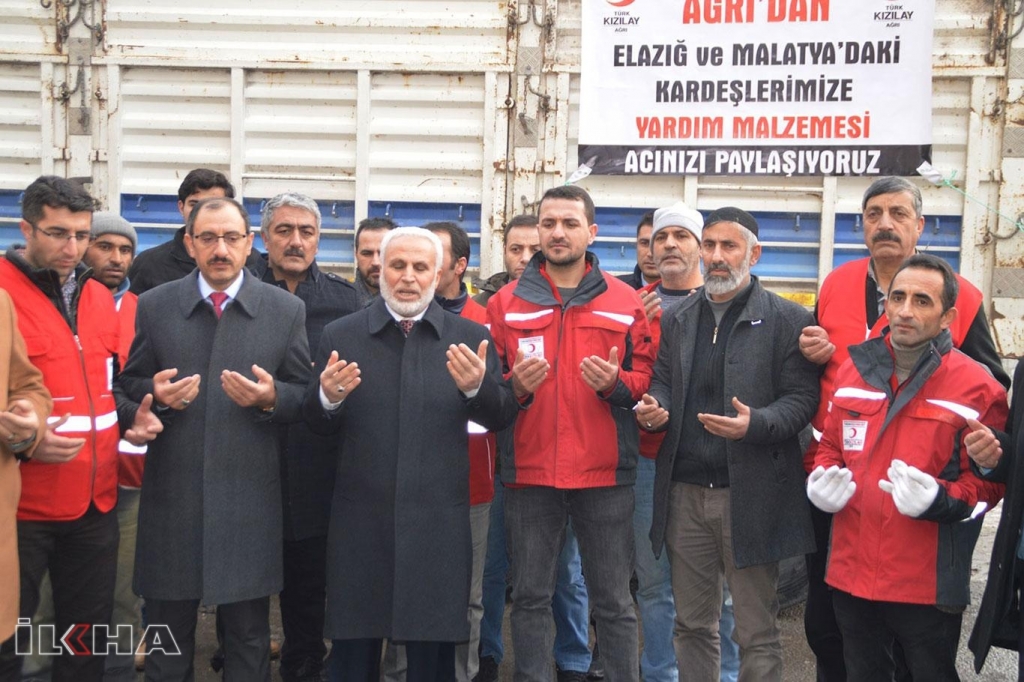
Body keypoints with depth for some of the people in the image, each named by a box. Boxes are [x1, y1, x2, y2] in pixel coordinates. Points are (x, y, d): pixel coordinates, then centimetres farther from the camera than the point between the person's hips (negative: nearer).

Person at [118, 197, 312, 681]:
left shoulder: (287, 310, 2)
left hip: (249, 499, -1)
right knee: (167, 639, 14)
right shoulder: (154, 306, 4)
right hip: (171, 496, 1)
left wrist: (271, 396, -17)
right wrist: (156, 395, -13)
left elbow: (307, 395, 3)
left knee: (249, 638, 12)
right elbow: (130, 387, 8)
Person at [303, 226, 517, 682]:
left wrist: (477, 387, -22)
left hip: (438, 522, 0)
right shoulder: (340, 335, 3)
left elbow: (502, 418, -1)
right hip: (360, 521, 1)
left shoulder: (470, 337, 2)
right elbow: (318, 425, 4)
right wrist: (328, 397, -18)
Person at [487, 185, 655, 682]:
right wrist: (515, 386, -13)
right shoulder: (507, 302, 6)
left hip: (605, 474, -1)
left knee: (613, 602, 8)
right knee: (530, 598, 11)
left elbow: (645, 377, 6)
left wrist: (614, 383, -14)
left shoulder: (625, 302, 5)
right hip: (529, 473, 1)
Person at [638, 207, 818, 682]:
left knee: (757, 633, 5)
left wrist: (756, 424, -25)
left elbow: (802, 397, -7)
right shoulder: (676, 320, 13)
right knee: (691, 624, 15)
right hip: (685, 493, 5)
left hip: (751, 496, -4)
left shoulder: (787, 320, -3)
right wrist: (653, 410, -7)